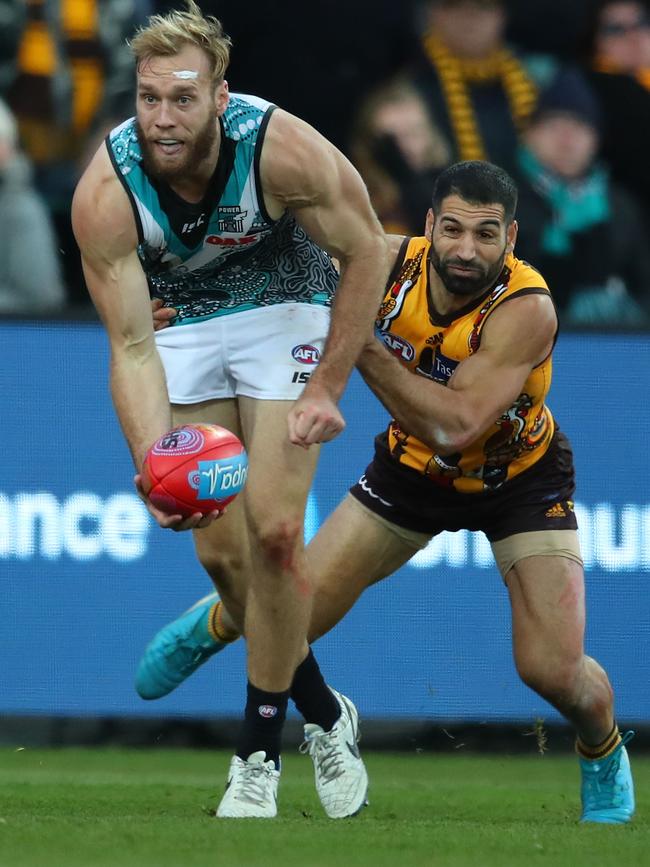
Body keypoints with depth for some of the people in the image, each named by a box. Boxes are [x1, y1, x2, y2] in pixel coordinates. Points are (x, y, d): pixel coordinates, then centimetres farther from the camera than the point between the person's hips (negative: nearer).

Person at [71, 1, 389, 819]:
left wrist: (327, 389, -14)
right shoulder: (106, 191, -28)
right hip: (182, 324, 2)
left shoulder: (280, 147, -31)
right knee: (220, 551, -1)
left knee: (272, 532, -14)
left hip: (283, 311, -2)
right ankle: (324, 714, 22)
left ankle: (258, 756, -1)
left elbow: (365, 250, -14)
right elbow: (131, 347, -24)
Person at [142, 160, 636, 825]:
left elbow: (454, 426, -43)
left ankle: (605, 756, 20)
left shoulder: (527, 309, -35)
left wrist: (360, 342, -42)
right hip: (414, 470, 3)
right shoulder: (391, 264, -23)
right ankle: (221, 620, 38)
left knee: (553, 670, -16)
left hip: (521, 477, -3)